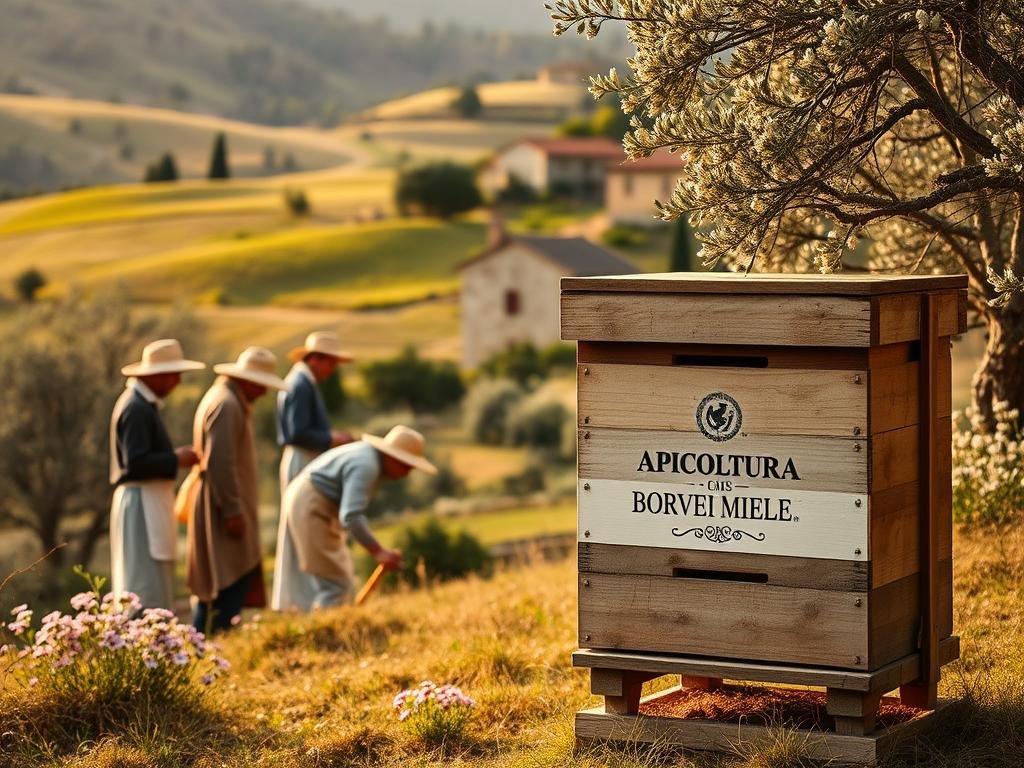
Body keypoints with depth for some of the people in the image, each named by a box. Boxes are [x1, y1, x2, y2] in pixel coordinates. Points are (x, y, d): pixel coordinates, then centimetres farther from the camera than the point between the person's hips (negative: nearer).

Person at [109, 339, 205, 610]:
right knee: (146, 583, -12)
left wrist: (175, 456, 11)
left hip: (149, 499, 11)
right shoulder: (137, 408, -16)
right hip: (142, 501, -11)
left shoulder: (143, 404, 16)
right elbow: (136, 463, -23)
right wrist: (176, 459, -14)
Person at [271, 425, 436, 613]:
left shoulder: (369, 454, 10)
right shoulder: (365, 467, -21)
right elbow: (351, 516, -31)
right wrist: (378, 552, -34)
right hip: (310, 509, -11)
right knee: (334, 584, -12)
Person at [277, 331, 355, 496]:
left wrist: (331, 434, 9)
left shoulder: (306, 383, 17)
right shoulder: (300, 385, -15)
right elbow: (298, 434, -20)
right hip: (304, 463, -10)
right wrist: (332, 439, -12)